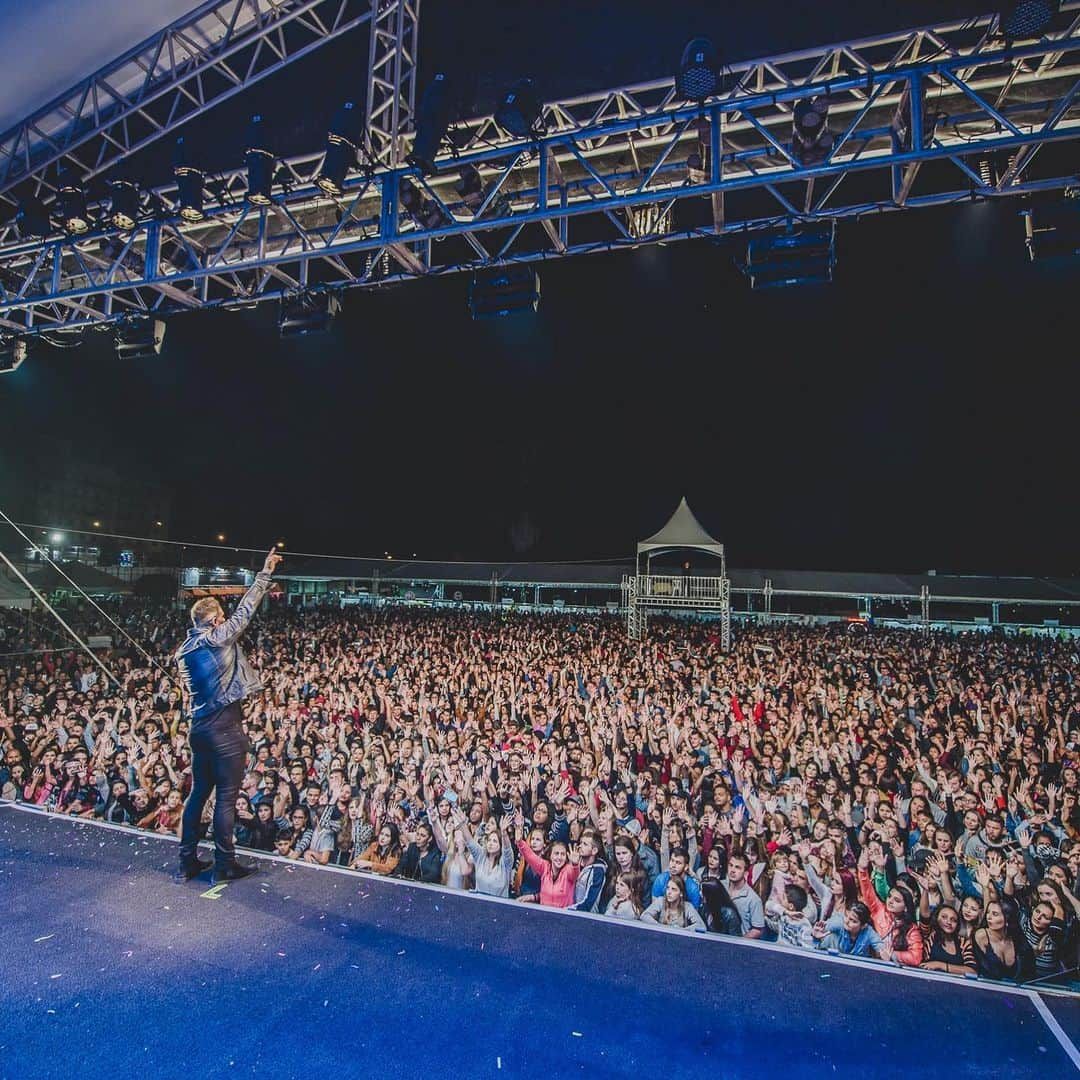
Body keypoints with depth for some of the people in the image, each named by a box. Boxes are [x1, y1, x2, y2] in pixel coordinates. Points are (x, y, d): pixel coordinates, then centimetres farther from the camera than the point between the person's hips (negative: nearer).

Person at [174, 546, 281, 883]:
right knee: (226, 797, 1)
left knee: (198, 793, 17)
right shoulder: (219, 638, -12)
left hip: (199, 727, 8)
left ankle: (188, 861, 24)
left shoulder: (184, 651, 9)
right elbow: (245, 609, -8)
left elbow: (191, 691, 18)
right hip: (225, 728, -8)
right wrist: (265, 573, -2)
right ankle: (224, 865, 10)